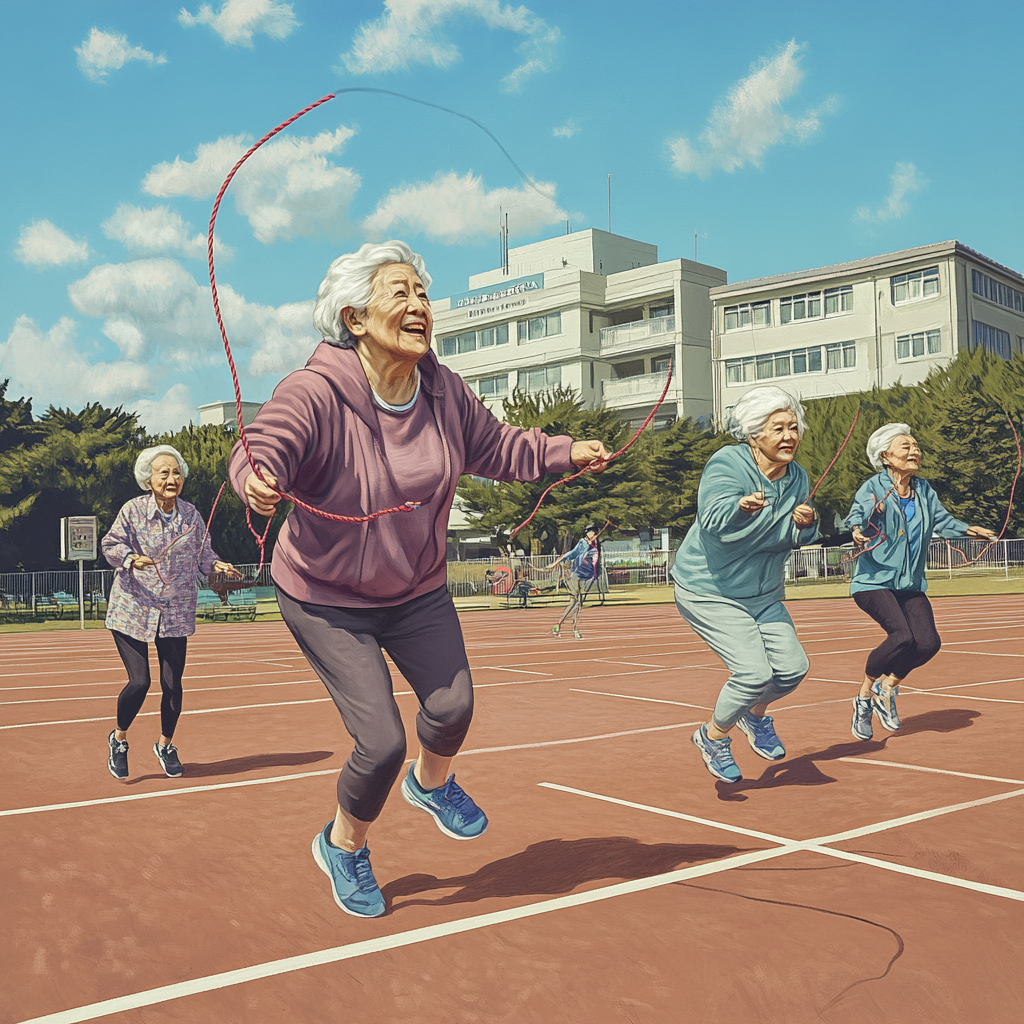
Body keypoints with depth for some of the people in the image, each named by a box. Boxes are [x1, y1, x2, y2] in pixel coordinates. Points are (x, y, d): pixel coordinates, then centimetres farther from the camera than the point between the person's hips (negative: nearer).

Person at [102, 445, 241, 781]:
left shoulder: (191, 514, 1)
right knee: (139, 682, -9)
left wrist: (216, 564, -12)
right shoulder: (133, 510, -8)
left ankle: (166, 745, 28)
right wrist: (131, 559, -23)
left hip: (176, 612, 3)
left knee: (172, 684, 2)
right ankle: (118, 739, 21)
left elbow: (202, 552, 8)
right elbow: (110, 545, -4)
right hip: (132, 608, -2)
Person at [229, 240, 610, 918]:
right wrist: (259, 479, -58)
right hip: (327, 598, -5)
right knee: (382, 743, -10)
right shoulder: (316, 392, -25)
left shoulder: (443, 391, -7)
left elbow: (497, 447, 7)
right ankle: (344, 846, 24)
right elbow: (264, 448, -36)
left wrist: (567, 453, -1)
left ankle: (431, 784, 34)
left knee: (451, 708, -6)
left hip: (418, 589, 5)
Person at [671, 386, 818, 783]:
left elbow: (793, 540, 7)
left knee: (792, 667, 0)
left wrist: (805, 525, -15)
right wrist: (742, 507, -55)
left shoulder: (796, 477, 1)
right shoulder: (726, 464, -21)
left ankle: (755, 715, 33)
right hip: (709, 590, -7)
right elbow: (714, 523, -35)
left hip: (764, 592, 7)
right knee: (754, 671, -17)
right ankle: (712, 736, 12)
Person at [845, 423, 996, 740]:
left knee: (928, 642, -12)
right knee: (902, 636, -24)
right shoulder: (873, 488, -10)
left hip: (911, 584, 6)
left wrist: (969, 530, 17)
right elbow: (857, 514, -27)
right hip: (874, 580, -6)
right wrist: (857, 530, -47)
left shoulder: (923, 489, 8)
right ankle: (864, 696, -1)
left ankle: (887, 687, 15)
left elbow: (941, 519, 21)